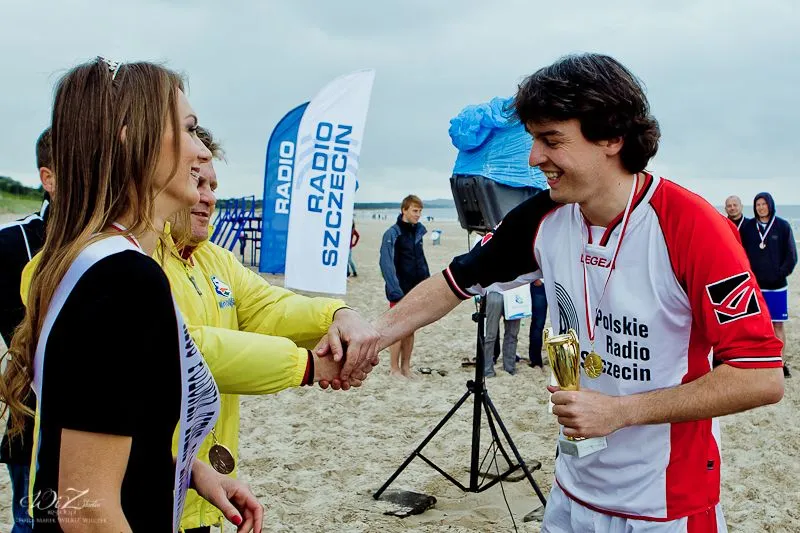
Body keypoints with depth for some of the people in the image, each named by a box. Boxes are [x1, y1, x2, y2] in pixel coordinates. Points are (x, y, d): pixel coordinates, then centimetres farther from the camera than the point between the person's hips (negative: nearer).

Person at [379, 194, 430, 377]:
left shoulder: (419, 231, 10)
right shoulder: (392, 234, -10)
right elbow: (387, 264, -15)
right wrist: (396, 292, -21)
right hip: (400, 292, -6)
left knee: (410, 331, 11)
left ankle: (406, 367, 19)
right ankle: (395, 369, 7)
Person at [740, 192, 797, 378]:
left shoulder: (782, 226, 0)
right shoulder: (748, 227, 3)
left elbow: (791, 255, 1)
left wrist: (781, 273, -9)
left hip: (777, 286, -1)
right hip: (754, 284, 1)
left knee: (778, 324, 4)